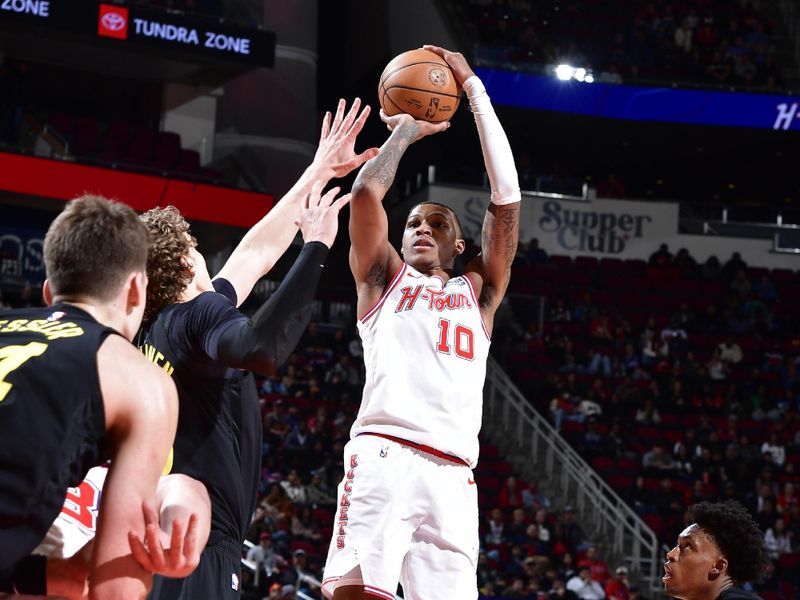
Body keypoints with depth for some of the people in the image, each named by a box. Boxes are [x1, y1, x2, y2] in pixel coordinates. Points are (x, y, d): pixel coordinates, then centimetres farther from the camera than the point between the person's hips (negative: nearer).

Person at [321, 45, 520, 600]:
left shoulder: (478, 292, 27)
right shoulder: (384, 279, 23)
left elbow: (507, 196, 19)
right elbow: (368, 189, 8)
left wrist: (474, 88, 19)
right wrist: (406, 131, 25)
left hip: (452, 473, 3)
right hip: (382, 455, -3)